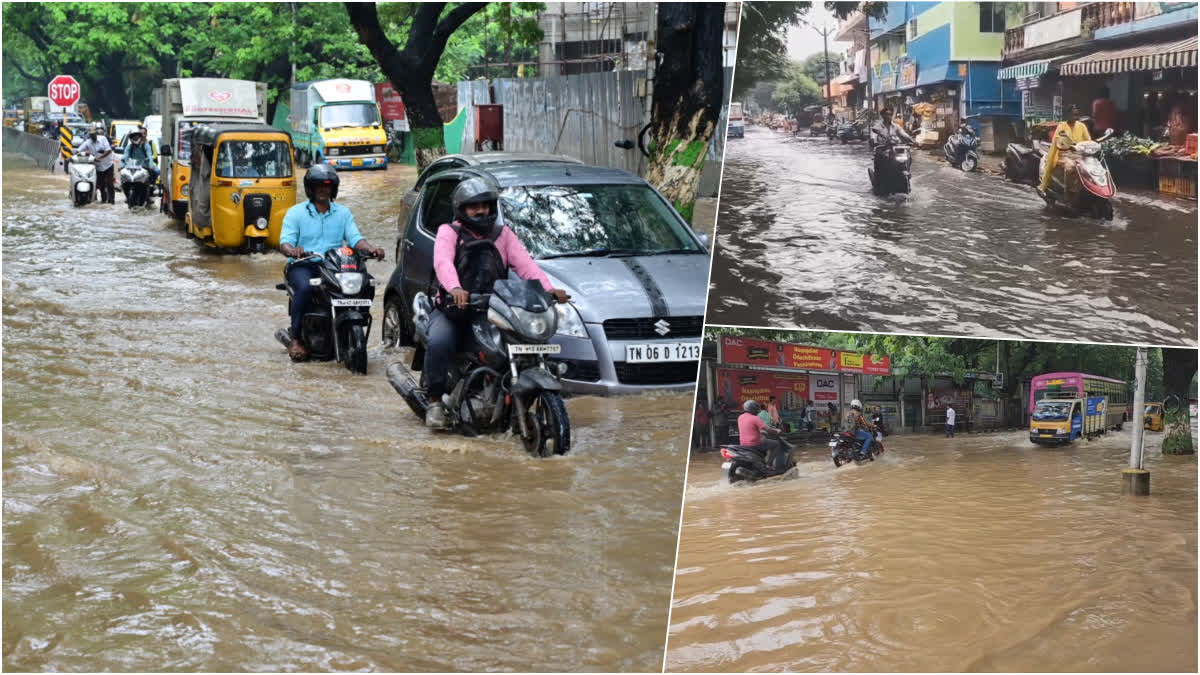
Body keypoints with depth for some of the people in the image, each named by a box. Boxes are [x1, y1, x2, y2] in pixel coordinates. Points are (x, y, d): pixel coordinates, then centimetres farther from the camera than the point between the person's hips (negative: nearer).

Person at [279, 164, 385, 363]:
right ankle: (296, 339, -23)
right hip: (302, 266, -3)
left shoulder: (343, 213, 16)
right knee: (305, 287, -37)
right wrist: (292, 251, -31)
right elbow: (285, 242, -6)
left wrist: (370, 249, -19)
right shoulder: (296, 212, 6)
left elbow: (355, 238, 3)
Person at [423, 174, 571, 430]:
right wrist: (455, 288, -39)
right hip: (452, 310, -3)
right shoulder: (449, 232, 6)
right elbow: (442, 262, -16)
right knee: (438, 343, -31)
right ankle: (435, 401, -16)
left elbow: (525, 263, 0)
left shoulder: (502, 234, 16)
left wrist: (549, 288, -19)